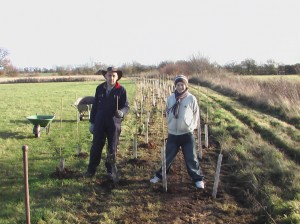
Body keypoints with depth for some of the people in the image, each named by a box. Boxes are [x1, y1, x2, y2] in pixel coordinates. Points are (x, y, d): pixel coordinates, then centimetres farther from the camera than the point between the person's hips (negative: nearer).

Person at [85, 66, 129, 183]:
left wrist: (122, 112, -27)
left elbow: (126, 106, -4)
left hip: (114, 123, -2)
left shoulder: (121, 90, -5)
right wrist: (92, 122, 7)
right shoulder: (99, 88, 3)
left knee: (112, 149, 8)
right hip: (100, 123, 2)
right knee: (96, 147, 8)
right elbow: (95, 106, 7)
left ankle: (110, 171, 22)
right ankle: (91, 169, 22)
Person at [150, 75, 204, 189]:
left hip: (187, 134, -2)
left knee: (191, 158, 5)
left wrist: (191, 127, -3)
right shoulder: (171, 98, -1)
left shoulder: (191, 98, -8)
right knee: (168, 156, 14)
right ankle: (159, 175, 30)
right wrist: (171, 124, 9)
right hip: (172, 134, 2)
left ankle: (198, 179, 20)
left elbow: (196, 115, 1)